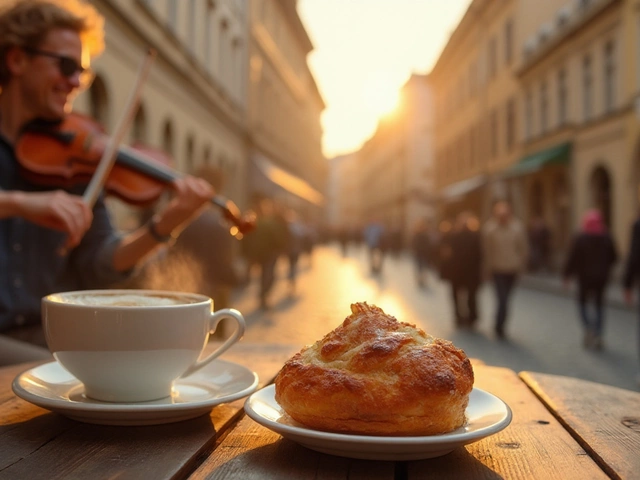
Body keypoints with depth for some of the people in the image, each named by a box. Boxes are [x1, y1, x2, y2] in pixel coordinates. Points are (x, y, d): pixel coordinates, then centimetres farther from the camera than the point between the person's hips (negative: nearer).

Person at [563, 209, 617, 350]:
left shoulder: (580, 238, -12)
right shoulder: (607, 237, 0)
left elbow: (572, 259, -12)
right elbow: (613, 258, 6)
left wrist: (567, 274, -1)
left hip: (585, 276, -3)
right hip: (601, 277, 3)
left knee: (583, 302, 13)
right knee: (599, 304, 11)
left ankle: (588, 329, -5)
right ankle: (598, 336, 10)